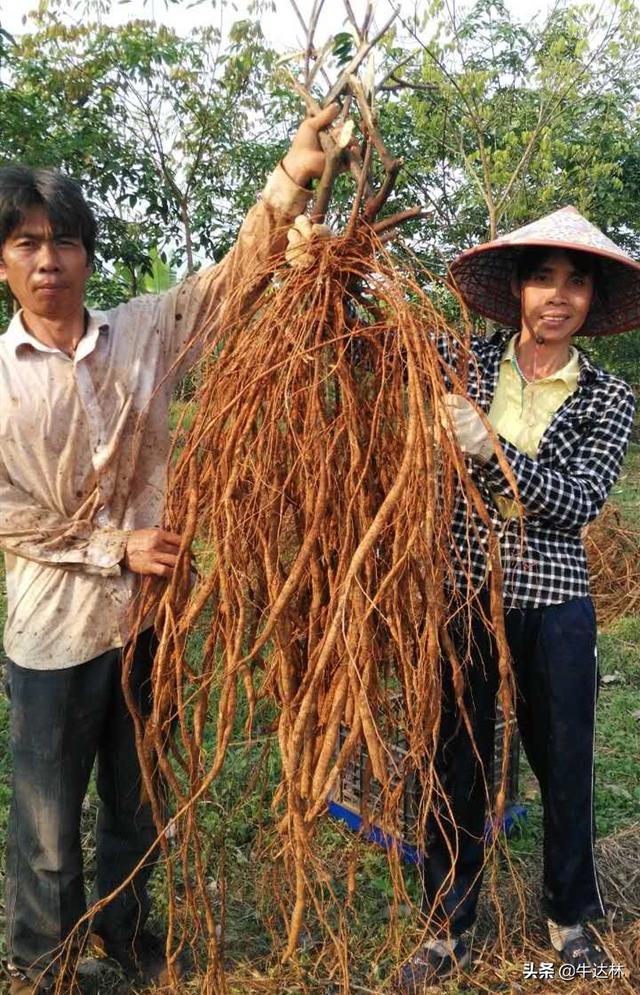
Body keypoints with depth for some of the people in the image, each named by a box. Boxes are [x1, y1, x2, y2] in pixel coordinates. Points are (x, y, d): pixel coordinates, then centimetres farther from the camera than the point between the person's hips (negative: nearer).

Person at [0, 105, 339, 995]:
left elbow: (233, 277, -9)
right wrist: (114, 548, -15)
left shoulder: (145, 333, 0)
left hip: (150, 612, 2)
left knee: (139, 800, 20)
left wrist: (294, 175, -23)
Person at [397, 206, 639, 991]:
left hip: (554, 607, 1)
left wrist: (492, 449, -25)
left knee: (565, 766, 15)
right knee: (457, 766, 10)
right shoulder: (464, 364, 0)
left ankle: (570, 915, 39)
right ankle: (447, 930, 30)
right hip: (461, 593, 0)